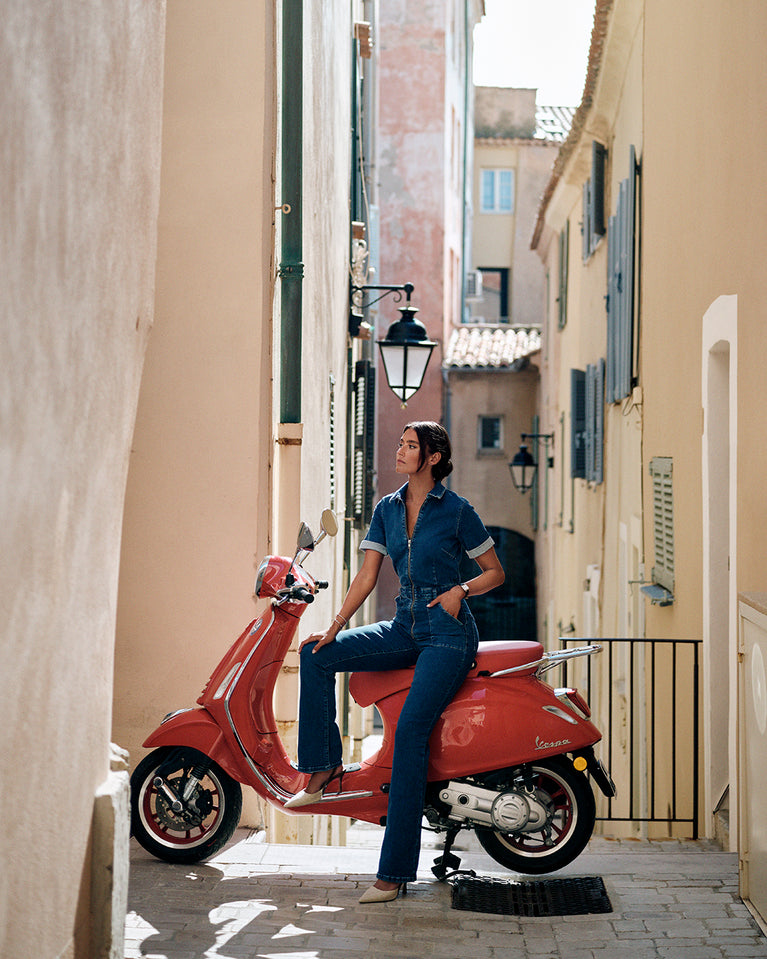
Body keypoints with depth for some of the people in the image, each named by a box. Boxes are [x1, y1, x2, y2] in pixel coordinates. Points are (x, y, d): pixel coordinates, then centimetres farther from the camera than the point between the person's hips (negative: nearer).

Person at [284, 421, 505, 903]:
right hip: (405, 627, 7)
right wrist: (335, 627, -2)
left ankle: (396, 869, -20)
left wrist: (460, 590, -14)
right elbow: (367, 576, 8)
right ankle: (324, 765, 2)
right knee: (318, 655, -10)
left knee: (411, 729, -21)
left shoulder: (457, 510, -4)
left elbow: (496, 571, 4)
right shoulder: (387, 509, 11)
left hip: (448, 633, -6)